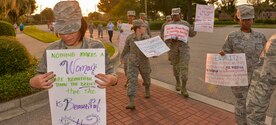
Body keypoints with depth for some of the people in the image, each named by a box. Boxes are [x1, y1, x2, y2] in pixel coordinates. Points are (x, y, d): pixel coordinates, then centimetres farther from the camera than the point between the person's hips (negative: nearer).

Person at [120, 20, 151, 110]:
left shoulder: (147, 38, -8)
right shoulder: (130, 38, -9)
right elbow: (126, 48, 8)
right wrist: (122, 57, 20)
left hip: (144, 62, 1)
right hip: (132, 62, -1)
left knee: (146, 78, 20)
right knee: (132, 80, -13)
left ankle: (147, 91, 53)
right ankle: (131, 104, -14)